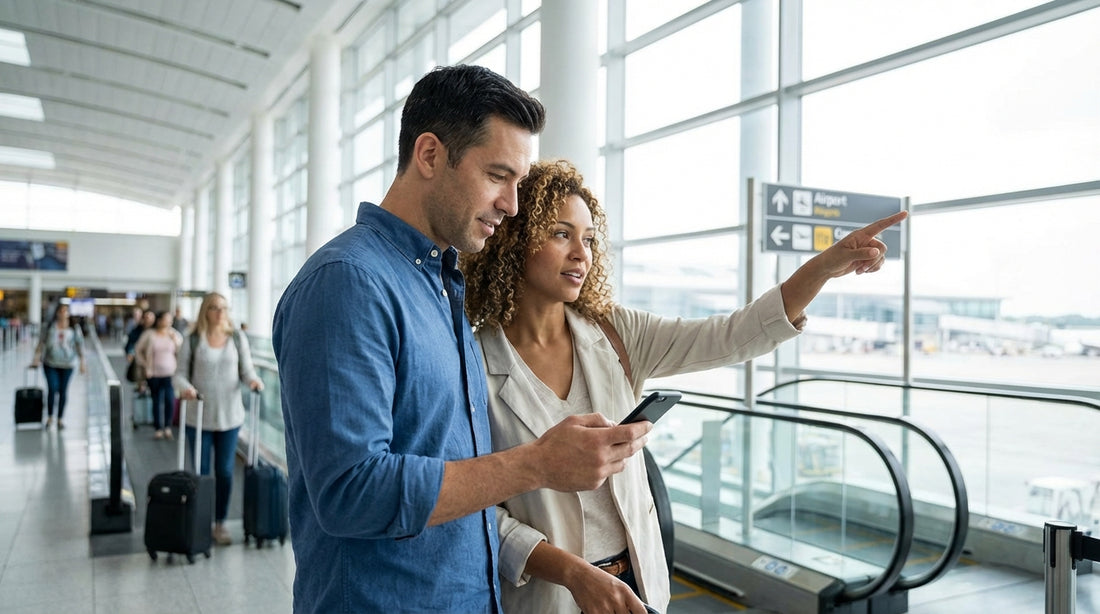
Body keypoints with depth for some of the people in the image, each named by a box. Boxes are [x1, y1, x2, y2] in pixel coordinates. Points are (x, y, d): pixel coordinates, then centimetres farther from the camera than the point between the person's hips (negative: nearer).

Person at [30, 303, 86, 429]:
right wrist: (36, 358, -1)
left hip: (67, 364, 0)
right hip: (50, 363, 0)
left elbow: (80, 345, 3)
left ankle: (60, 419, 15)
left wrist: (82, 362, -2)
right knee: (52, 389, -9)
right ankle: (49, 417, 9)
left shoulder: (74, 328, 2)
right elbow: (42, 342, 6)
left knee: (63, 391, 4)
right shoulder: (49, 327, 3)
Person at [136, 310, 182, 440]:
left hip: (170, 373, 0)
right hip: (154, 374, 0)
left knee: (170, 399, -14)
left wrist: (175, 341, -10)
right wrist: (145, 366, 2)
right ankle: (158, 429, 17)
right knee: (157, 401, 7)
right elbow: (138, 350, 8)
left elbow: (181, 352, 4)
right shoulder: (149, 334, 0)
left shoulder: (173, 334, 4)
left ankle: (168, 427, 1)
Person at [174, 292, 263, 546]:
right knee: (201, 473, 7)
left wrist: (253, 379, -18)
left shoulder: (238, 338, 4)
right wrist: (185, 387, -24)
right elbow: (180, 373, -2)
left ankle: (220, 523, 21)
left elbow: (246, 370, 4)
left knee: (225, 472, 7)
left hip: (230, 416, 2)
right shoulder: (192, 340, -2)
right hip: (199, 416, -1)